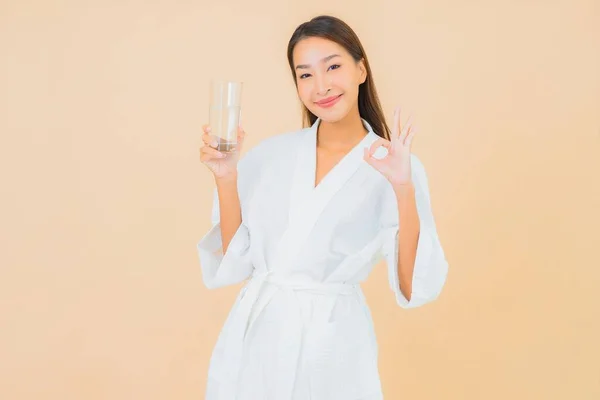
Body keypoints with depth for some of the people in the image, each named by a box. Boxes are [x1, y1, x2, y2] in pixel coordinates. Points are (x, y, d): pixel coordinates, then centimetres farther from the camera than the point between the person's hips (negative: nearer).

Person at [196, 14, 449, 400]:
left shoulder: (395, 165, -6)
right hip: (253, 337, 3)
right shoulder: (270, 153, 2)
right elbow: (234, 260, 2)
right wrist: (226, 176, -9)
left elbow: (414, 286, -13)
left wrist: (403, 189, -23)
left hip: (331, 342, -3)